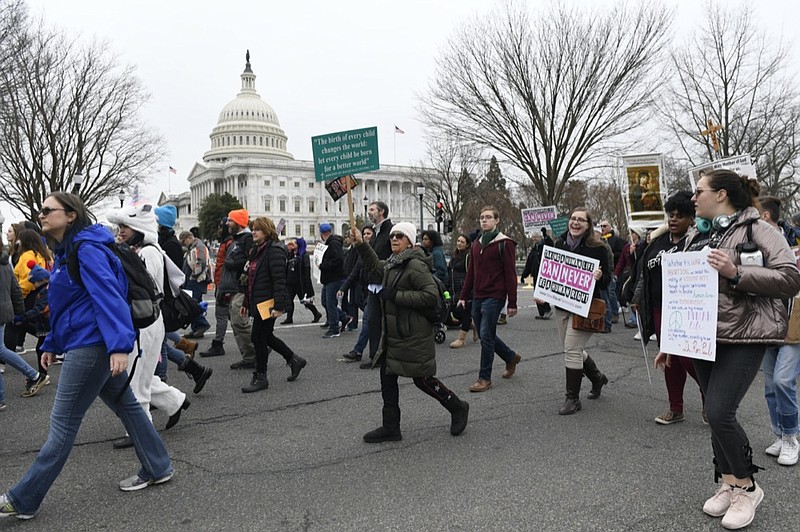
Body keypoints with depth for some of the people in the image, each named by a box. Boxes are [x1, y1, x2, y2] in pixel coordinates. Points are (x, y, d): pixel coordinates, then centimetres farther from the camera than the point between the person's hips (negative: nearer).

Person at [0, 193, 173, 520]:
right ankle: (157, 469, 26)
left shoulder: (87, 250, -17)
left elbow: (108, 297, -26)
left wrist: (119, 345, -32)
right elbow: (65, 304, 22)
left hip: (91, 345, -10)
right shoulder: (66, 251, 15)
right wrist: (52, 343, 23)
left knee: (63, 423, 0)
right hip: (84, 343, 10)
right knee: (125, 404, 15)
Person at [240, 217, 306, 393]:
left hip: (267, 303, -10)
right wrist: (246, 303, 20)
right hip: (257, 303, 10)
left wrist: (278, 306, -25)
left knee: (259, 338, -4)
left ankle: (260, 377, 9)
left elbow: (280, 280, -21)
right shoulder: (257, 251, 16)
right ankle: (294, 360, 30)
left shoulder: (274, 251, -14)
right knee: (266, 337, 16)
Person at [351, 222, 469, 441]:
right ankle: (391, 427, 19)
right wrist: (360, 244, 22)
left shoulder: (415, 266, -17)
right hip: (392, 333, 9)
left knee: (422, 379, 2)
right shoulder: (392, 264, 12)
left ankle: (457, 408, 25)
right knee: (387, 378, 9)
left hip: (413, 336, -9)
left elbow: (431, 295, -24)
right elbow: (375, 265, 32)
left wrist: (395, 295, -21)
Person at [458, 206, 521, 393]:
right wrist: (463, 296, 14)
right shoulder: (476, 243, 15)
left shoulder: (504, 243, -7)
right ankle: (511, 357, 35)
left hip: (494, 297, -7)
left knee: (486, 336, -7)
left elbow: (510, 274, -9)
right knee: (485, 335, 12)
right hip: (478, 297, 7)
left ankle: (485, 378, 5)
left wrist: (512, 303, -12)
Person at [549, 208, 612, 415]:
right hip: (562, 305, 6)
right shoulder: (559, 244, 6)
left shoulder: (597, 248, -8)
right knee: (573, 350, 15)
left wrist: (600, 277, -27)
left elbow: (607, 281, -6)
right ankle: (597, 377, 41)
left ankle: (572, 398, 4)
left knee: (572, 349, -9)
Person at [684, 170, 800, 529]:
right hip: (704, 336, 7)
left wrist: (736, 273, -24)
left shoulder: (754, 229, -6)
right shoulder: (696, 236, 13)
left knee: (720, 413, -12)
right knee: (716, 414, 10)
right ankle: (728, 483, 26)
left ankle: (747, 486, 11)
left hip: (742, 337, -6)